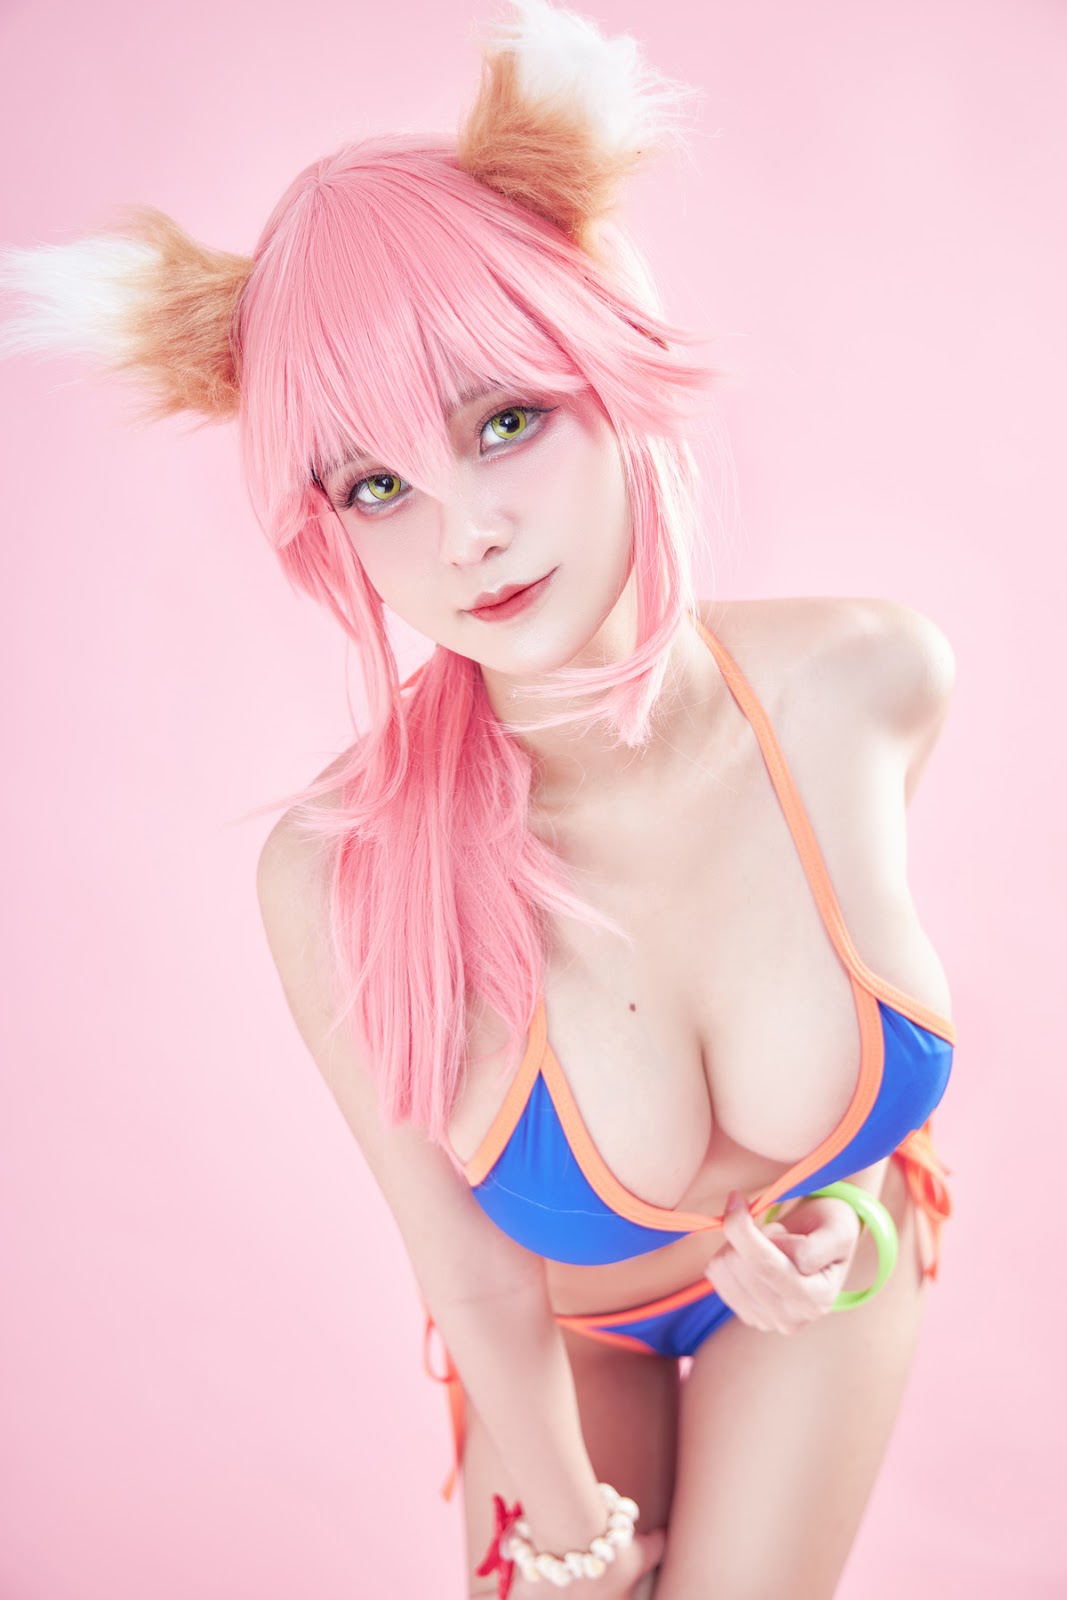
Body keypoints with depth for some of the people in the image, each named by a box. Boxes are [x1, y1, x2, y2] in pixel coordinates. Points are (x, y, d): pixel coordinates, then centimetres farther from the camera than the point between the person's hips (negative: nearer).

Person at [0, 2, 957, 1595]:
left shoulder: (870, 675, -28)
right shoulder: (341, 876, -34)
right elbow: (477, 1281, -18)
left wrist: (823, 1195, -2)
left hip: (819, 1268, 2)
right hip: (563, 1314, -1)